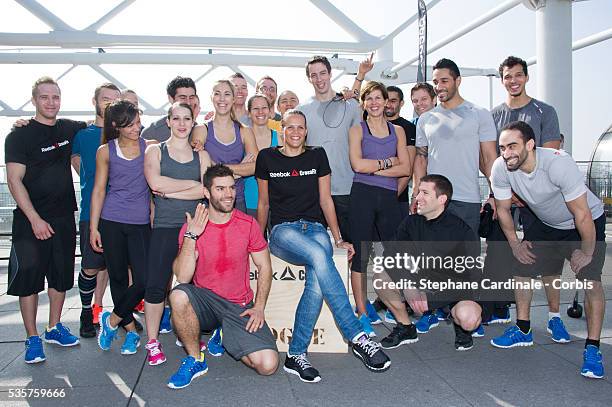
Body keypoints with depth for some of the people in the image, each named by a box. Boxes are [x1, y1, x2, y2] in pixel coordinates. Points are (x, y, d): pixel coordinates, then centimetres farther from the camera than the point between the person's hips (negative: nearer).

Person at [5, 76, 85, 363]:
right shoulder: (19, 135, -6)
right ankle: (32, 338, 8)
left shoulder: (69, 129, 7)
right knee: (28, 276, -2)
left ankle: (54, 328, 27)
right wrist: (35, 219, -17)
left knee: (61, 275, 11)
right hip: (30, 219, -5)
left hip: (64, 217, 5)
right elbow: (15, 181, -10)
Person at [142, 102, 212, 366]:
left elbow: (205, 190, -4)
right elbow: (155, 181, -13)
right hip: (164, 227, -2)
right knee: (156, 284, -5)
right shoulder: (155, 151, 7)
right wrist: (191, 184, -6)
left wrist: (169, 192, -9)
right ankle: (152, 342, 8)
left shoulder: (201, 156, 12)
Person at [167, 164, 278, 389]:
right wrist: (191, 236, -26)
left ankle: (223, 337, 16)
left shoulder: (247, 224, -3)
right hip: (204, 300, -1)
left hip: (240, 307, 1)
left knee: (268, 365, -16)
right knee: (178, 296, -36)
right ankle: (195, 360, -10)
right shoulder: (191, 227, -6)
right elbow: (183, 277, -16)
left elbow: (264, 267, 5)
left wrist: (259, 307, -5)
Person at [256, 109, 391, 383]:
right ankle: (357, 338, -36)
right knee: (320, 257, -37)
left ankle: (295, 355, -22)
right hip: (283, 230, -2)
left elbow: (325, 200, 12)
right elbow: (264, 203, 15)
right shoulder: (267, 158, 9)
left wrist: (338, 238, 6)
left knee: (317, 282, -32)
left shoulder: (317, 156, 12)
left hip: (315, 228, 2)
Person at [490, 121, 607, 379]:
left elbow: (583, 216, -29)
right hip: (545, 224, 5)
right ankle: (523, 331, 21)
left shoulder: (559, 164, -37)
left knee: (591, 281, -17)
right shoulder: (501, 169, -22)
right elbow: (503, 209, -4)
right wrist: (515, 244, -2)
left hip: (587, 223, -5)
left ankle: (592, 349, -5)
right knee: (522, 268, 3)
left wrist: (586, 253, -20)